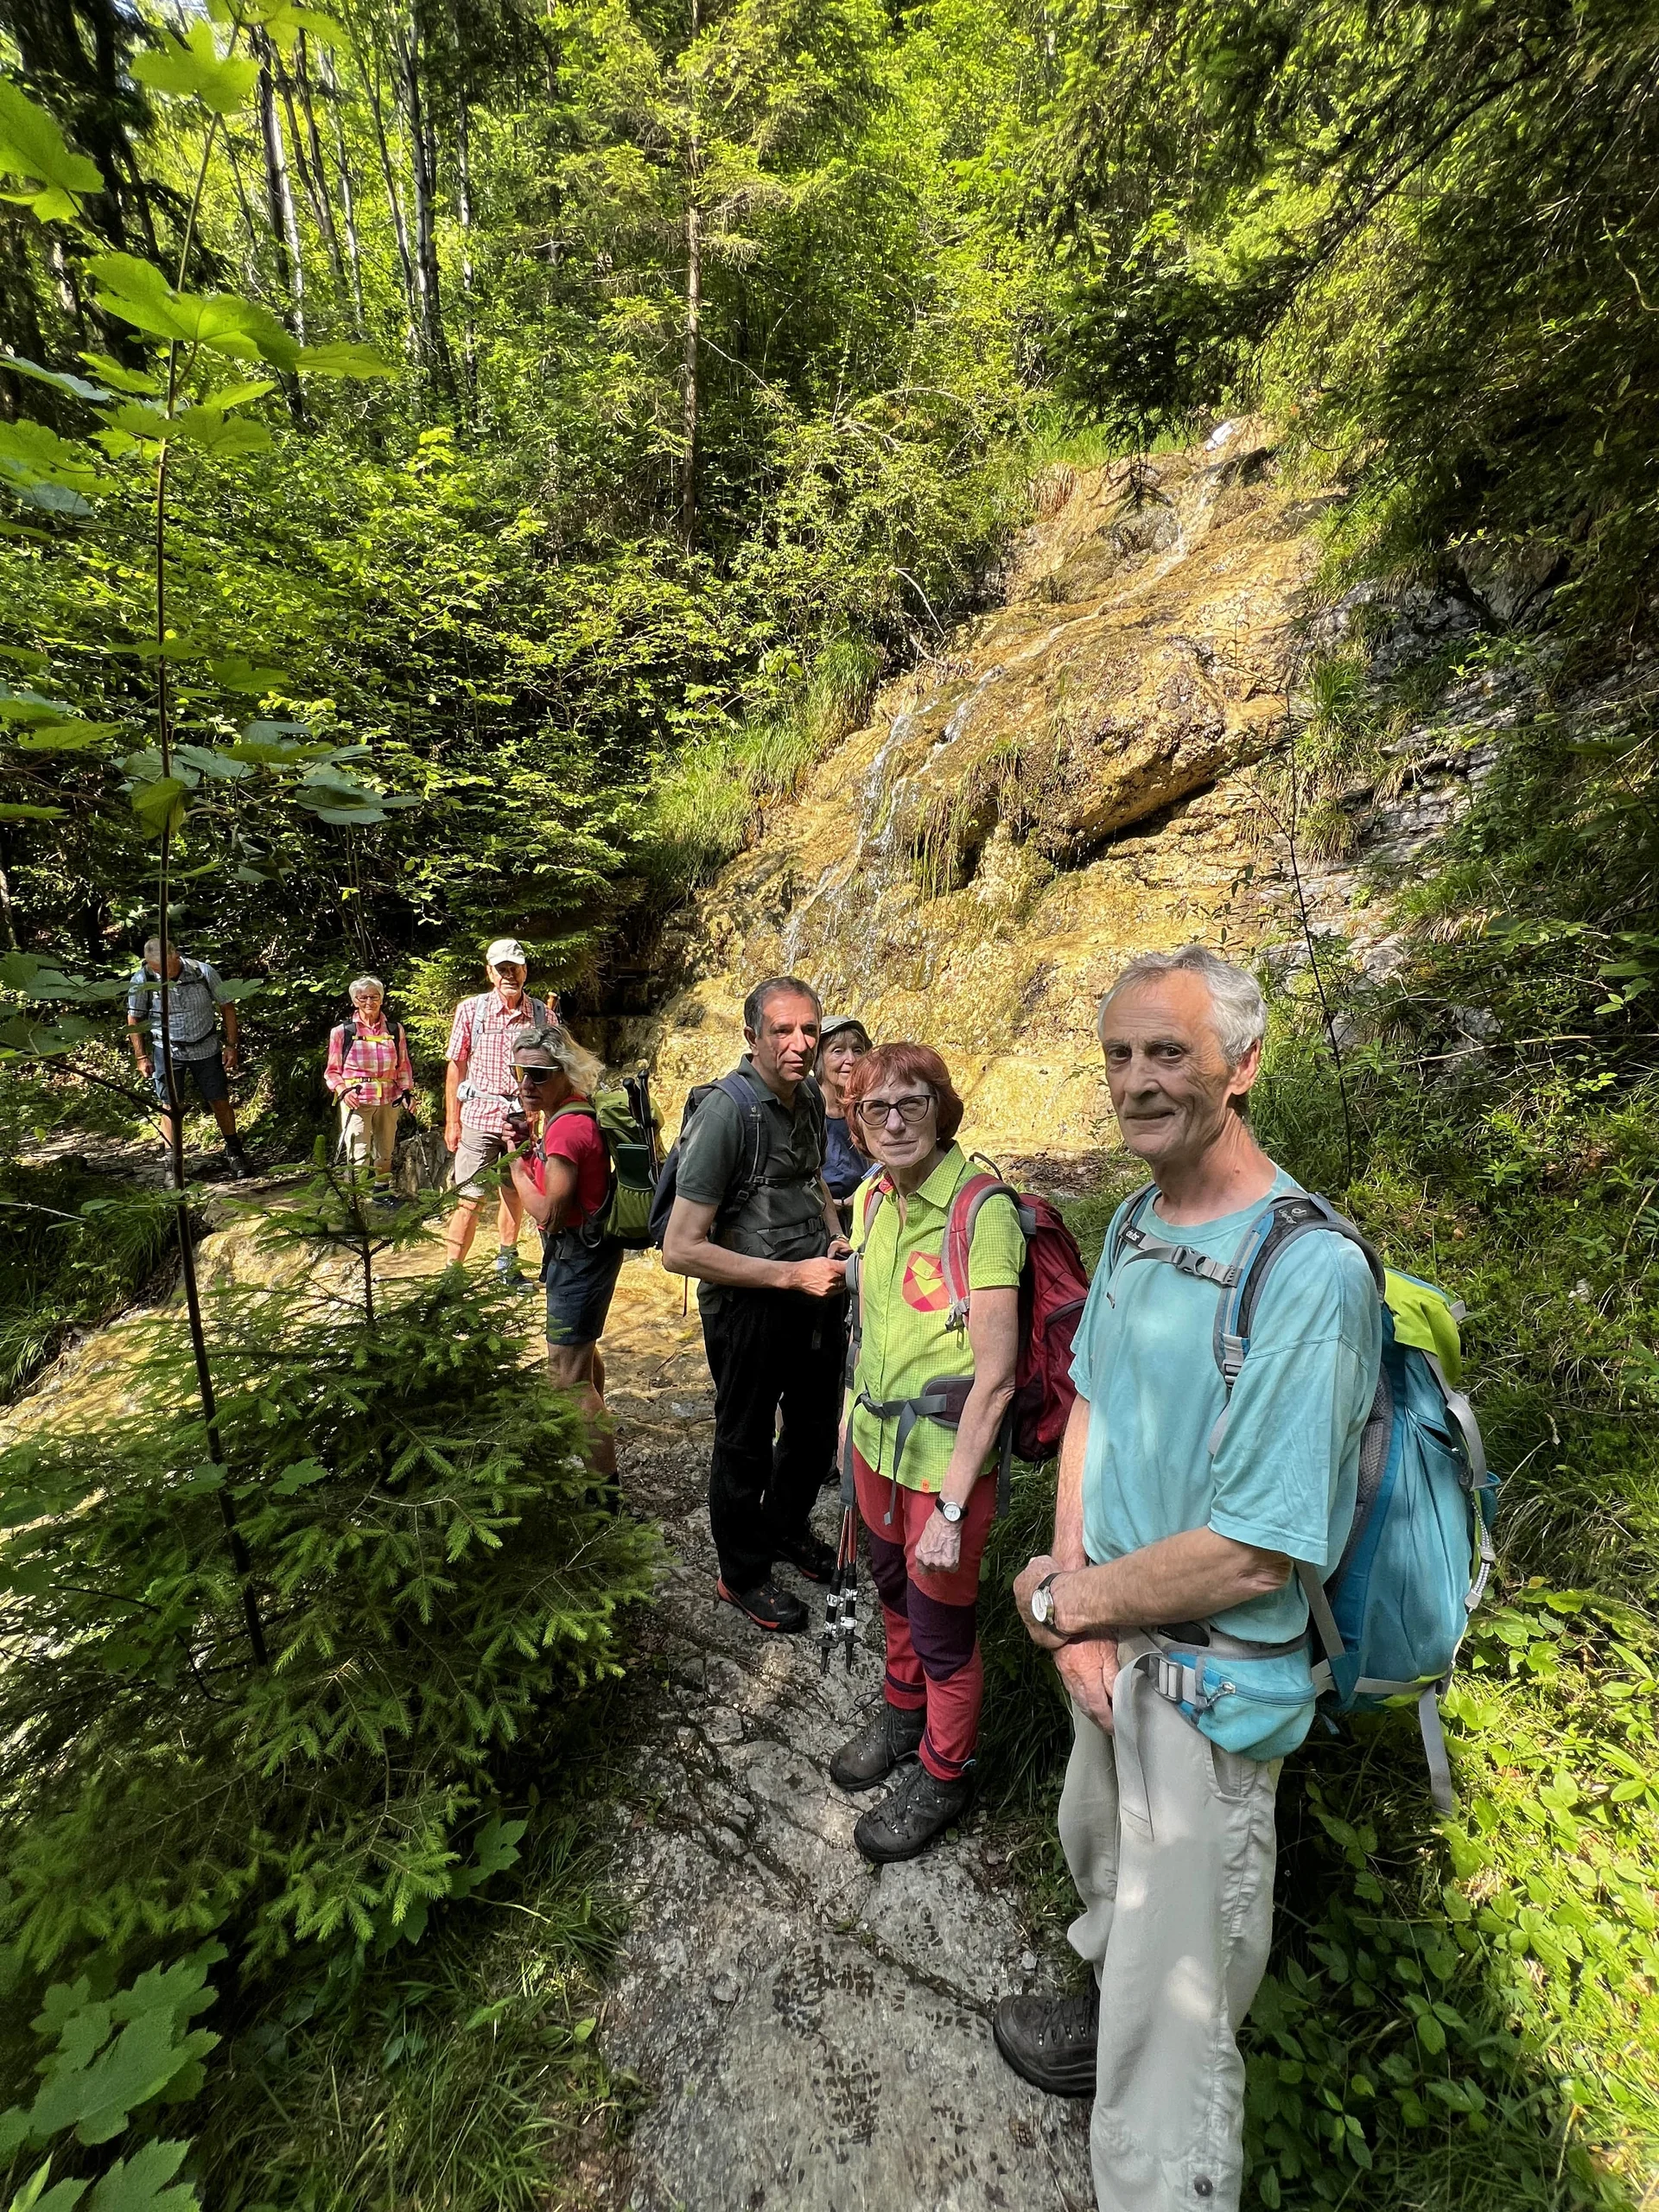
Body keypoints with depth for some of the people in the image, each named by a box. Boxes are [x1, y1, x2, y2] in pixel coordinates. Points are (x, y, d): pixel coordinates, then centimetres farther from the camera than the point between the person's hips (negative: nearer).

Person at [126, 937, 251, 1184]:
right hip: (167, 1050, 0)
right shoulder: (142, 980, -13)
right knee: (170, 1106, -1)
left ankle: (234, 1153, 23)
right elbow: (134, 1019, 1)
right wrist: (141, 1057, -1)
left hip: (206, 1048, 0)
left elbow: (227, 1007, -2)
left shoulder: (203, 972, -14)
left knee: (220, 1100, 6)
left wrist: (231, 1045, -4)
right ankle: (171, 1166, 7)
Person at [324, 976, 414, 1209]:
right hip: (356, 1101, -3)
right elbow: (332, 1070, 3)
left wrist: (406, 1090, 1)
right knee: (359, 1157, -10)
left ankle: (382, 1192, 34)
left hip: (388, 1100, 4)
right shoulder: (342, 1031, 1)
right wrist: (343, 1091, -13)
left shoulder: (395, 1030, 8)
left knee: (385, 1152, 16)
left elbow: (404, 1065, 13)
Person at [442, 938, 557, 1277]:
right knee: (470, 1200, 0)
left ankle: (506, 1264, 32)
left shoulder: (543, 1014, 0)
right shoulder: (470, 1010, -2)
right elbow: (456, 1067, 2)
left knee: (515, 1193, 14)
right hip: (479, 1118, -2)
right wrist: (451, 1122, 1)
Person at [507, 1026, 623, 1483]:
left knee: (569, 1374, -5)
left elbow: (550, 1214, -26)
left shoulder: (566, 1128, -26)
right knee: (582, 1347, 30)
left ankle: (604, 1479, 3)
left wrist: (517, 1166, -13)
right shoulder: (577, 1112, 4)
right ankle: (595, 1428, 53)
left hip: (579, 1254, -11)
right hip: (582, 1251, 11)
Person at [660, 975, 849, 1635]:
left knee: (818, 1424, 25)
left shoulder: (810, 1097, 0)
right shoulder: (726, 1114, -24)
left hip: (814, 1292, 7)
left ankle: (785, 1527, 54)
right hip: (749, 1307, -7)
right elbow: (681, 1248, -25)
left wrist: (835, 1236, 0)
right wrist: (791, 1274, -26)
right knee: (745, 1444, 15)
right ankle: (743, 1575, 41)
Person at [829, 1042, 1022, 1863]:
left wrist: (951, 1505, -19)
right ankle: (902, 1716, 55)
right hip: (877, 1440, 7)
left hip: (945, 1455, -6)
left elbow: (995, 1379, -22)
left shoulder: (982, 1211, -24)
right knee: (893, 1590, 27)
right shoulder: (873, 1201, -2)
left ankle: (943, 1774, 43)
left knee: (943, 1629, 14)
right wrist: (858, 1427, 14)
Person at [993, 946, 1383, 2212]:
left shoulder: (1311, 1271, -28)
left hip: (1212, 1680, -7)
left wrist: (1057, 1600, -14)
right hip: (1114, 1644, 8)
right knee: (1102, 1860, 33)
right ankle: (1105, 2017, 62)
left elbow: (1249, 1557, -28)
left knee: (1175, 1999, 14)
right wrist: (1080, 1599, -7)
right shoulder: (1133, 1223, -2)